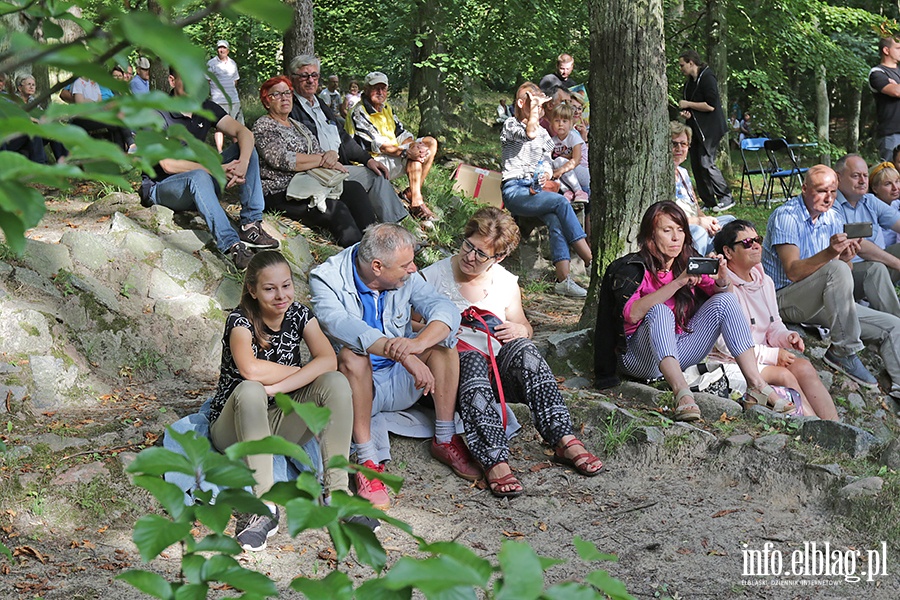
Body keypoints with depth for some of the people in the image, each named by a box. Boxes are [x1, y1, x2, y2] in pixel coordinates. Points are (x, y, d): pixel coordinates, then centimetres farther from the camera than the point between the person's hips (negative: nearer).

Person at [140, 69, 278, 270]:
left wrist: (243, 163, -28)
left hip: (200, 185, 7)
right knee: (198, 176, -39)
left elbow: (244, 132, -7)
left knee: (245, 148, -10)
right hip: (161, 187, -6)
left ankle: (251, 225, -20)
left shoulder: (205, 108, 3)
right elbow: (168, 164, -24)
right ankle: (231, 245, -48)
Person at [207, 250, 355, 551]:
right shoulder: (240, 321, -14)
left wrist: (275, 387, -29)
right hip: (235, 428, -4)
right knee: (250, 391, -37)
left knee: (336, 383, -20)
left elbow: (328, 360, -19)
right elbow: (251, 370, -35)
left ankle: (337, 493, -22)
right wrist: (302, 372, -19)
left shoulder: (299, 315, -1)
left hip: (281, 424, 4)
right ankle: (265, 506, -37)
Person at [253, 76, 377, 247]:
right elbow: (281, 159, -17)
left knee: (354, 189, -15)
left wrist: (330, 155, -10)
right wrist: (322, 160, -13)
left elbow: (318, 153, 16)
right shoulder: (263, 126, -2)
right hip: (280, 193, -8)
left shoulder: (299, 127, 23)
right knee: (335, 209, -29)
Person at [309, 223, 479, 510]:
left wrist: (418, 343, -39)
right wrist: (403, 354, -48)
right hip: (356, 388, -4)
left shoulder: (405, 278, -2)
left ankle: (445, 440, -12)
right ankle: (367, 459, -33)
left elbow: (445, 310, -16)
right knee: (352, 354, -33)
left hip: (400, 384, 4)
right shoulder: (326, 279, -16)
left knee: (442, 339, -16)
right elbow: (341, 325, -35)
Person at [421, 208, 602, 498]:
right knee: (472, 360, -38)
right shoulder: (433, 277, 2)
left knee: (523, 349, -29)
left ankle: (565, 440, -35)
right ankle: (495, 461, -51)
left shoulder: (506, 283, 12)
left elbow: (524, 328, 23)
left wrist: (520, 330, -1)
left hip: (498, 368, 3)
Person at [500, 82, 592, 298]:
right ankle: (590, 261, -29)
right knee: (560, 201, -29)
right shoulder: (510, 125, 3)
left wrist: (546, 174, 1)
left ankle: (563, 280, -34)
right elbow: (529, 134, -19)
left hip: (535, 190, 6)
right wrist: (532, 109, -6)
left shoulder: (543, 132, 24)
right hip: (514, 190, -6)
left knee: (555, 221, -27)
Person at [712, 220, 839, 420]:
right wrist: (772, 355, -18)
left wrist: (786, 337, -5)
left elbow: (774, 327, 21)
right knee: (783, 375, -27)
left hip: (762, 356, 8)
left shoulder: (765, 281, 14)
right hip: (730, 363, -7)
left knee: (803, 367, -18)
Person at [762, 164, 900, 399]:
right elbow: (793, 272, -24)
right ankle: (843, 352, -26)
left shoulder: (834, 218, 9)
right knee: (837, 270, -34)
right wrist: (829, 253, -38)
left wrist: (846, 257, -16)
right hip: (785, 299, -8)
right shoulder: (786, 217, -13)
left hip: (822, 304, 8)